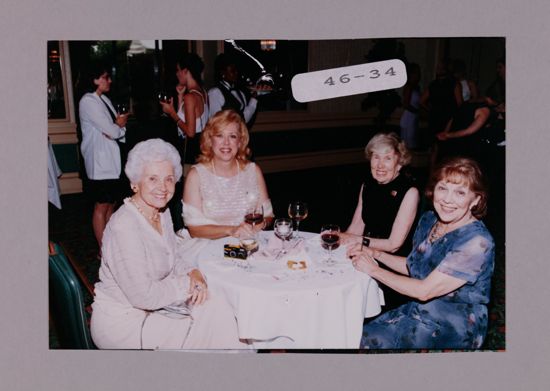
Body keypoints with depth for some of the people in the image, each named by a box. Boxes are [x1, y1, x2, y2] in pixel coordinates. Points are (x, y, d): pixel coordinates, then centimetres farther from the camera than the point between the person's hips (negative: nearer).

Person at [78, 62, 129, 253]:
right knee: (101, 206, 0)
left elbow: (120, 129, 11)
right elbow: (112, 131, -19)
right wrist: (119, 125, 2)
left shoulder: (104, 99, 14)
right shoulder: (88, 102, -12)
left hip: (112, 160, 8)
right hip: (99, 162, -8)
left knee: (111, 203, 12)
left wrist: (116, 127, -11)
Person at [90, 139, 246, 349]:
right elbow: (144, 296, -27)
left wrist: (194, 273, -8)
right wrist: (189, 283, -14)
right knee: (210, 331, -13)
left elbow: (176, 254, 13)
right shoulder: (124, 227, -28)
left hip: (153, 306, 8)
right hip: (121, 322, -8)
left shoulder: (162, 212, 0)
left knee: (218, 310, -8)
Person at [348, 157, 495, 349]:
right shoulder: (429, 219, 0)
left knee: (365, 342, -15)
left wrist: (373, 269, -15)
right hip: (419, 310, 6)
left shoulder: (476, 241, -24)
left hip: (454, 331, -6)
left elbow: (424, 291, -24)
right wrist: (374, 254, 3)